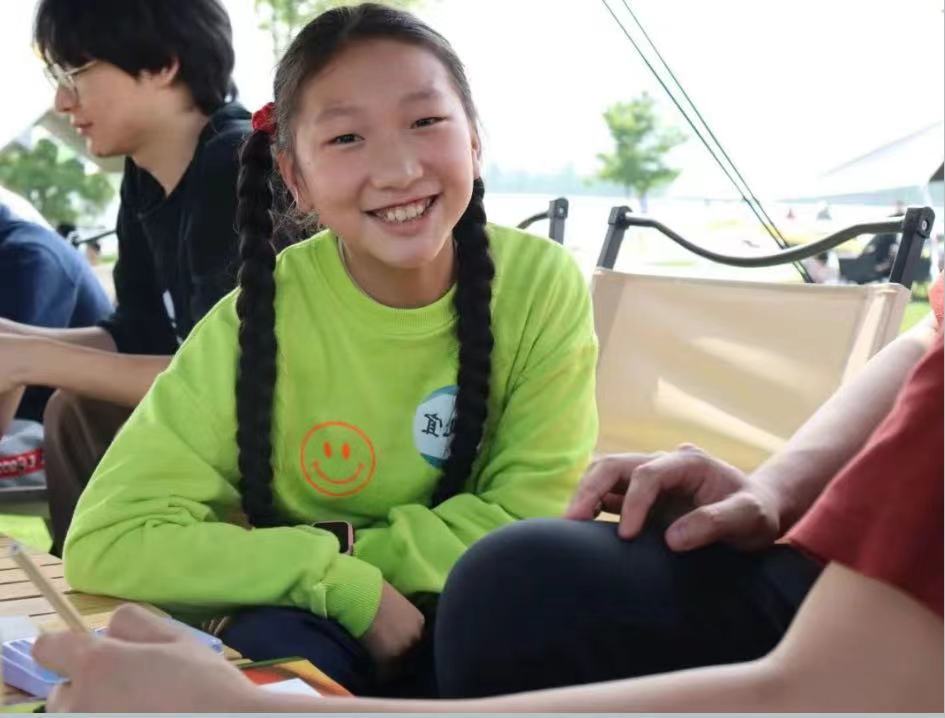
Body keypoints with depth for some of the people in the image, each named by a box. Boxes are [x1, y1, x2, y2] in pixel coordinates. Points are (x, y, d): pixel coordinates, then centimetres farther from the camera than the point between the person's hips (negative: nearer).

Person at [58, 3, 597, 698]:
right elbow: (106, 542, -23)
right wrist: (342, 581, -29)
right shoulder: (265, 314, -18)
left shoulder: (541, 283, -15)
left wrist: (340, 548, -19)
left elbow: (531, 521, -12)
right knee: (272, 643, -33)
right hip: (310, 624, 0)